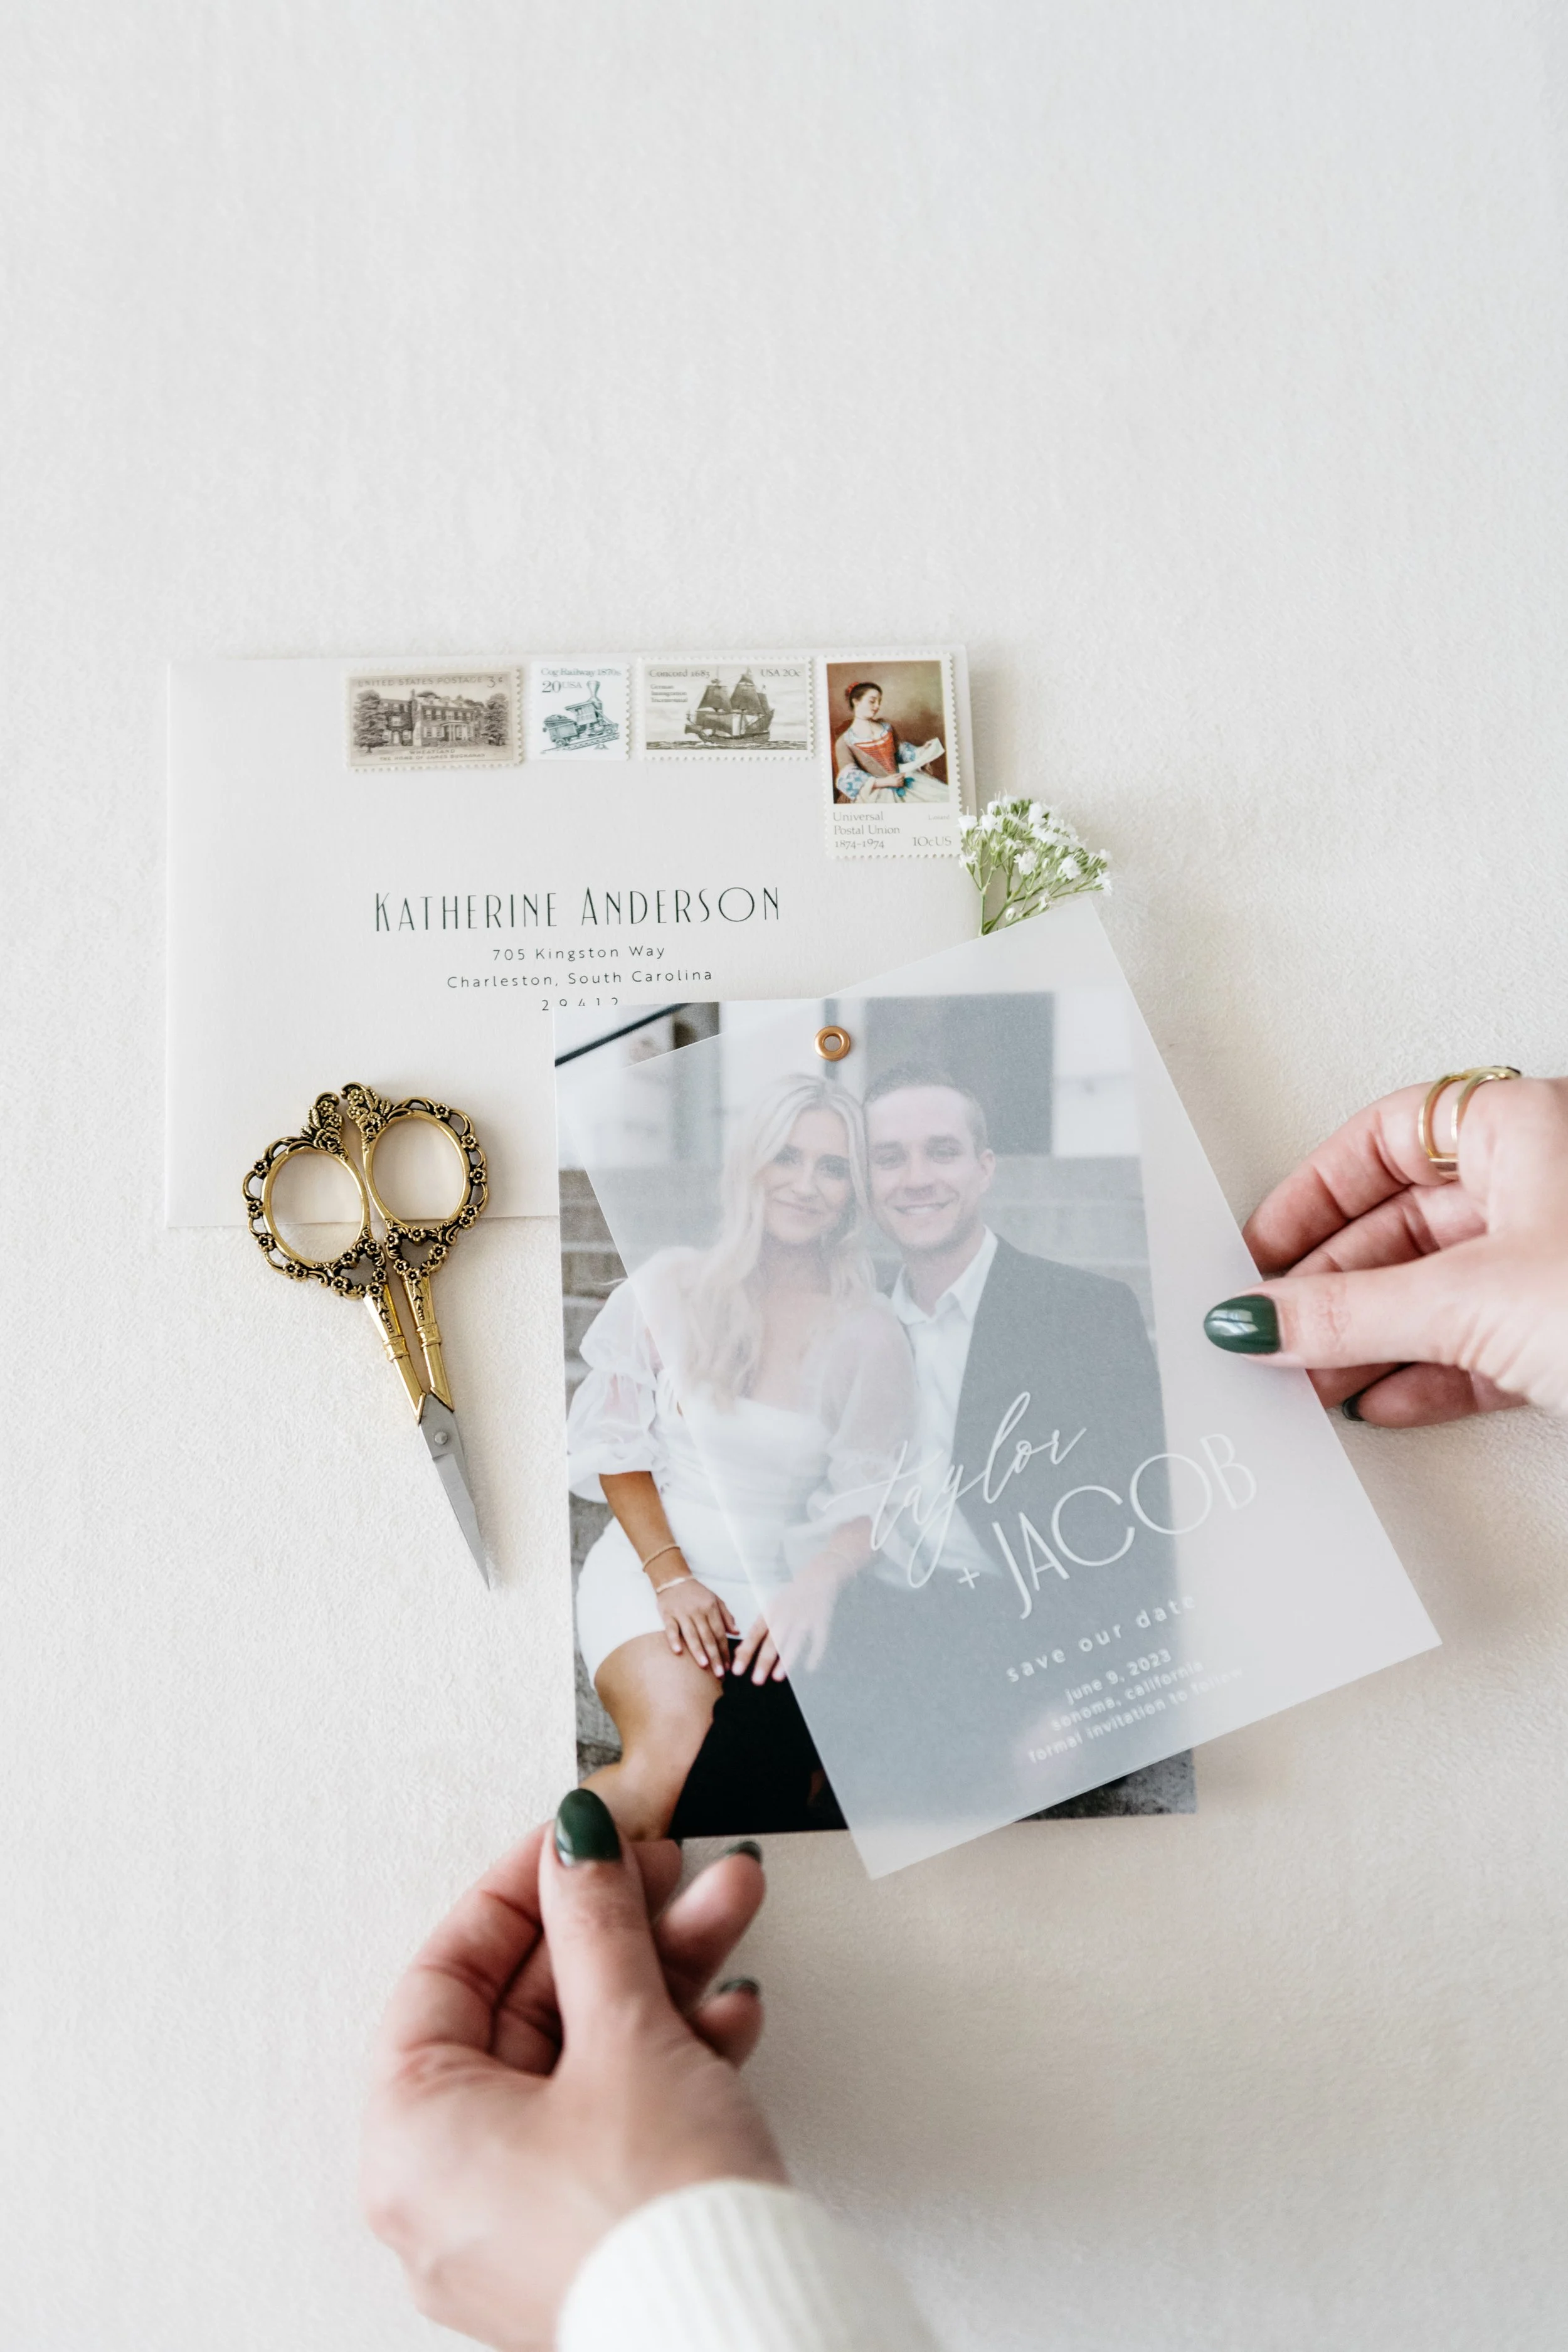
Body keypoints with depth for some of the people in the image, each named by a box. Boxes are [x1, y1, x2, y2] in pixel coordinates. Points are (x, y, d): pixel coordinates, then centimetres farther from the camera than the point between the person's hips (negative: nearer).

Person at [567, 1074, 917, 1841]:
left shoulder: (869, 1335, 4)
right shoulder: (672, 1286, 3)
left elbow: (868, 1504, 3)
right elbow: (617, 1447, 4)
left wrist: (811, 1589, -17)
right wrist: (671, 1577, -8)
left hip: (785, 1585, 2)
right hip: (652, 1566, -1)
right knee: (674, 1762, -29)